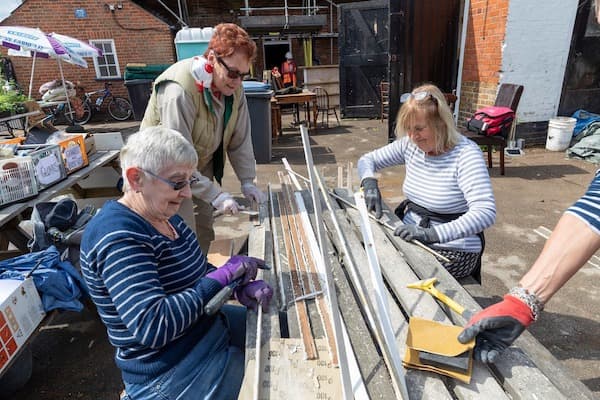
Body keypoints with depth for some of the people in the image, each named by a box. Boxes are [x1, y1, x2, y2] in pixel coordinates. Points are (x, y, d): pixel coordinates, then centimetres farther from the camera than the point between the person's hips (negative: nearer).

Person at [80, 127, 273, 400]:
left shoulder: (163, 215, 0)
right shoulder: (117, 236, -28)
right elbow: (151, 326, -35)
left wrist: (240, 287, -12)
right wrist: (223, 275, -30)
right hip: (173, 372, -8)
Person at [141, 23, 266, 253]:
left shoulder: (233, 87, -9)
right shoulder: (179, 90, -32)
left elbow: (240, 139, -4)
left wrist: (247, 181, -8)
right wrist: (215, 195, -34)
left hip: (202, 167, 7)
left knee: (204, 233, 16)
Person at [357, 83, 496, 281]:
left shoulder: (465, 153, -18)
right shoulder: (410, 144, 0)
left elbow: (486, 213, -29)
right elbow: (367, 160, 10)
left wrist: (432, 234, -38)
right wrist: (369, 183, -12)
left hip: (453, 251, -6)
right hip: (410, 237, 6)